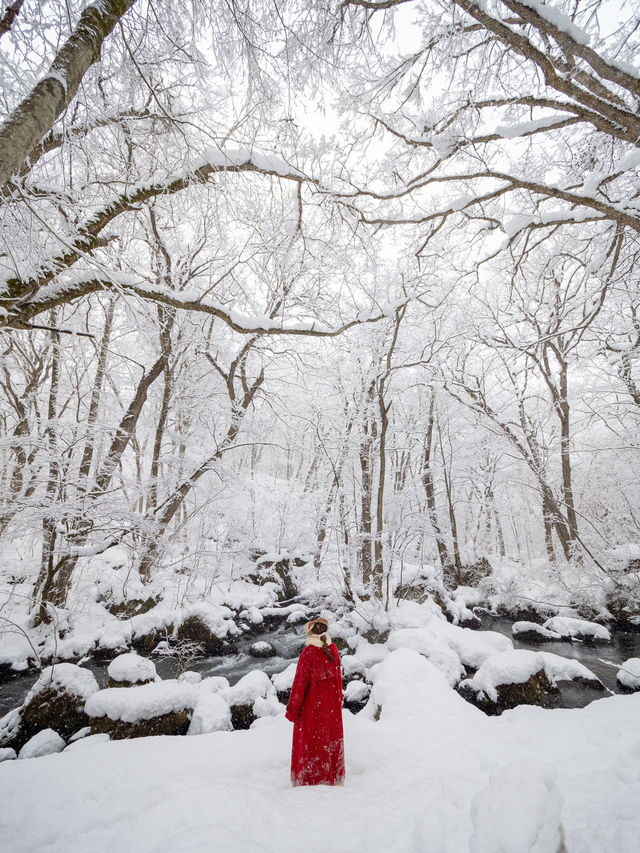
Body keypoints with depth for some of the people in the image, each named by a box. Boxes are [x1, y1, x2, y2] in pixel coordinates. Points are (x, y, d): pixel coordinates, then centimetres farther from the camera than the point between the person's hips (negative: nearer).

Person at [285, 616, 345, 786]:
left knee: (308, 739, 14)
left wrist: (293, 708, -7)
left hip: (311, 703, -5)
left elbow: (300, 682, -18)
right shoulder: (333, 649, -8)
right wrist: (338, 700, 17)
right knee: (331, 737, 22)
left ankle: (306, 779, 28)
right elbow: (338, 677, 3)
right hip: (331, 703, 5)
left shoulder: (307, 652, -23)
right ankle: (333, 776, 37)